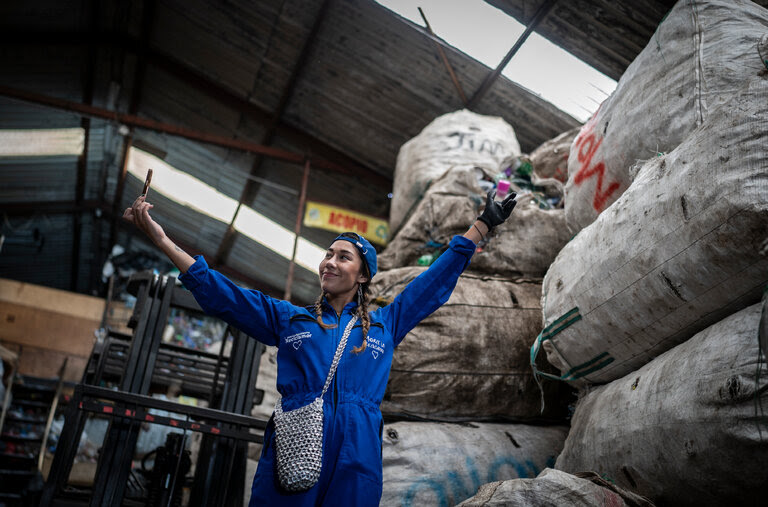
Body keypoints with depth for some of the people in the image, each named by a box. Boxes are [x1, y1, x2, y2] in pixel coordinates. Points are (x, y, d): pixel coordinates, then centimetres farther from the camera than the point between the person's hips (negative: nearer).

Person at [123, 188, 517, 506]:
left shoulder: (385, 324, 16)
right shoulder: (288, 318, 15)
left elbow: (437, 279, 19)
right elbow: (221, 295, 9)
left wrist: (483, 224, 22)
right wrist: (161, 239, 2)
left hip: (355, 466, 1)